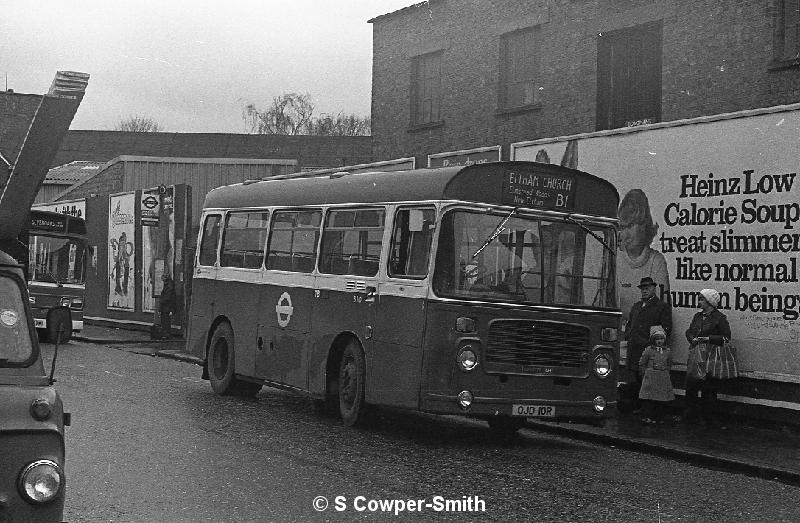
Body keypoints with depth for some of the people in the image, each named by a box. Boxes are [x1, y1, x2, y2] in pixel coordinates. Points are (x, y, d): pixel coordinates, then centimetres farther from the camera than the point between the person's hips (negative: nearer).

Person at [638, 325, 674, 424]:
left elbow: (669, 365, 20)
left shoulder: (668, 351, 8)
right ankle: (648, 416, -3)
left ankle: (659, 417, 11)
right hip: (650, 378, -3)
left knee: (662, 398, 2)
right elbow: (642, 364, 4)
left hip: (664, 378, 3)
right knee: (648, 398, -7)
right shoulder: (648, 350, -1)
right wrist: (645, 374, 1)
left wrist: (665, 371, 9)